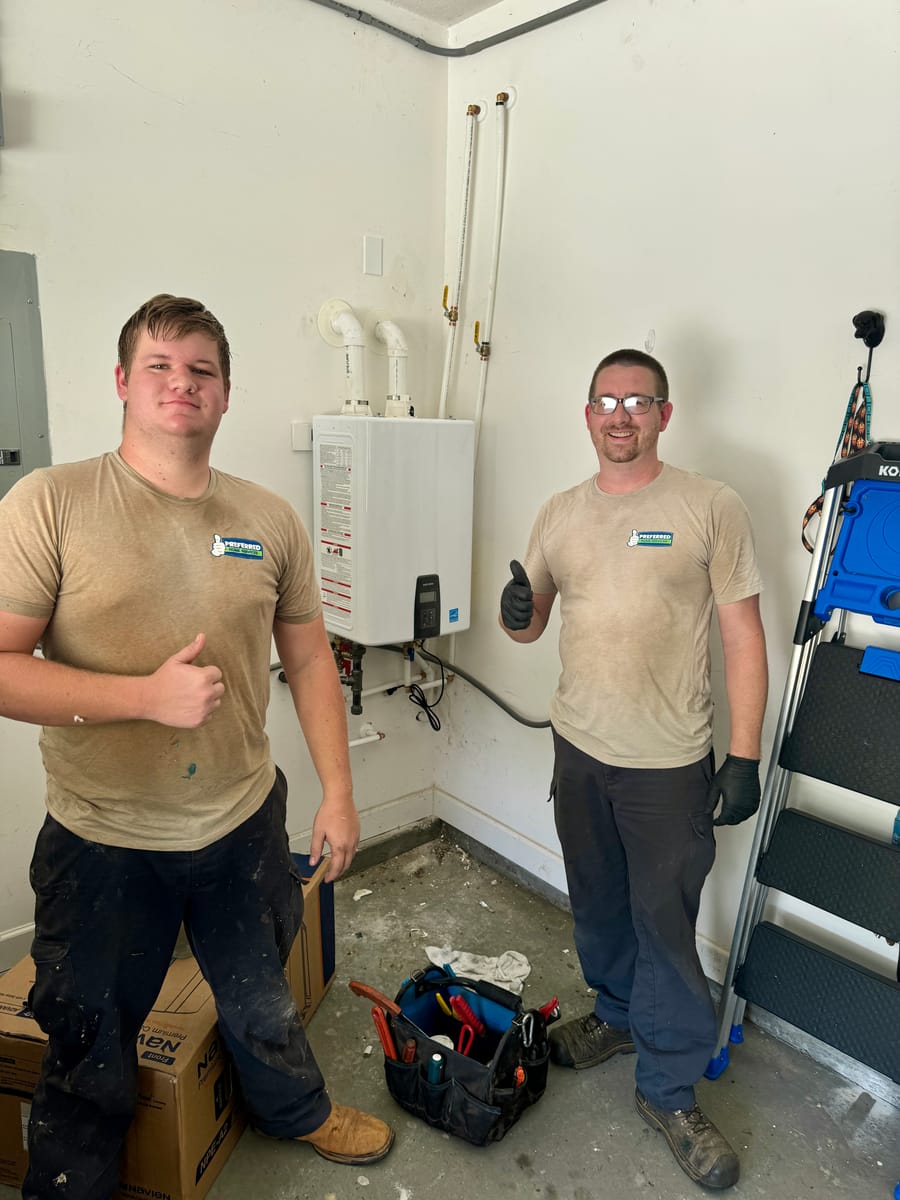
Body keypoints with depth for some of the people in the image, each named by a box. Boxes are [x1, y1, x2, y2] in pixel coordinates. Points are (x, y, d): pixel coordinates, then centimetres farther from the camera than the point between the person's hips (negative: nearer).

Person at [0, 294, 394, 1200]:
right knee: (91, 1054, 20)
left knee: (260, 1000, 28)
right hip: (102, 843, -3)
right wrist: (147, 694, -24)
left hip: (245, 821, 3)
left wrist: (337, 791, 2)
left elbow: (309, 659, 3)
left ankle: (296, 1111, 57)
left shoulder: (270, 519, -2)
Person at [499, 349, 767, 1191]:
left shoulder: (709, 507, -8)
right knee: (597, 902, 21)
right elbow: (529, 627, 11)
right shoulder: (558, 514, 4)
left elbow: (743, 635, -8)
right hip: (579, 748, 5)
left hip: (669, 763, -4)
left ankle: (668, 1090, 30)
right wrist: (515, 611, -13)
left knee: (666, 924, 7)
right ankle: (618, 1014, 47)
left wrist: (744, 756, -12)